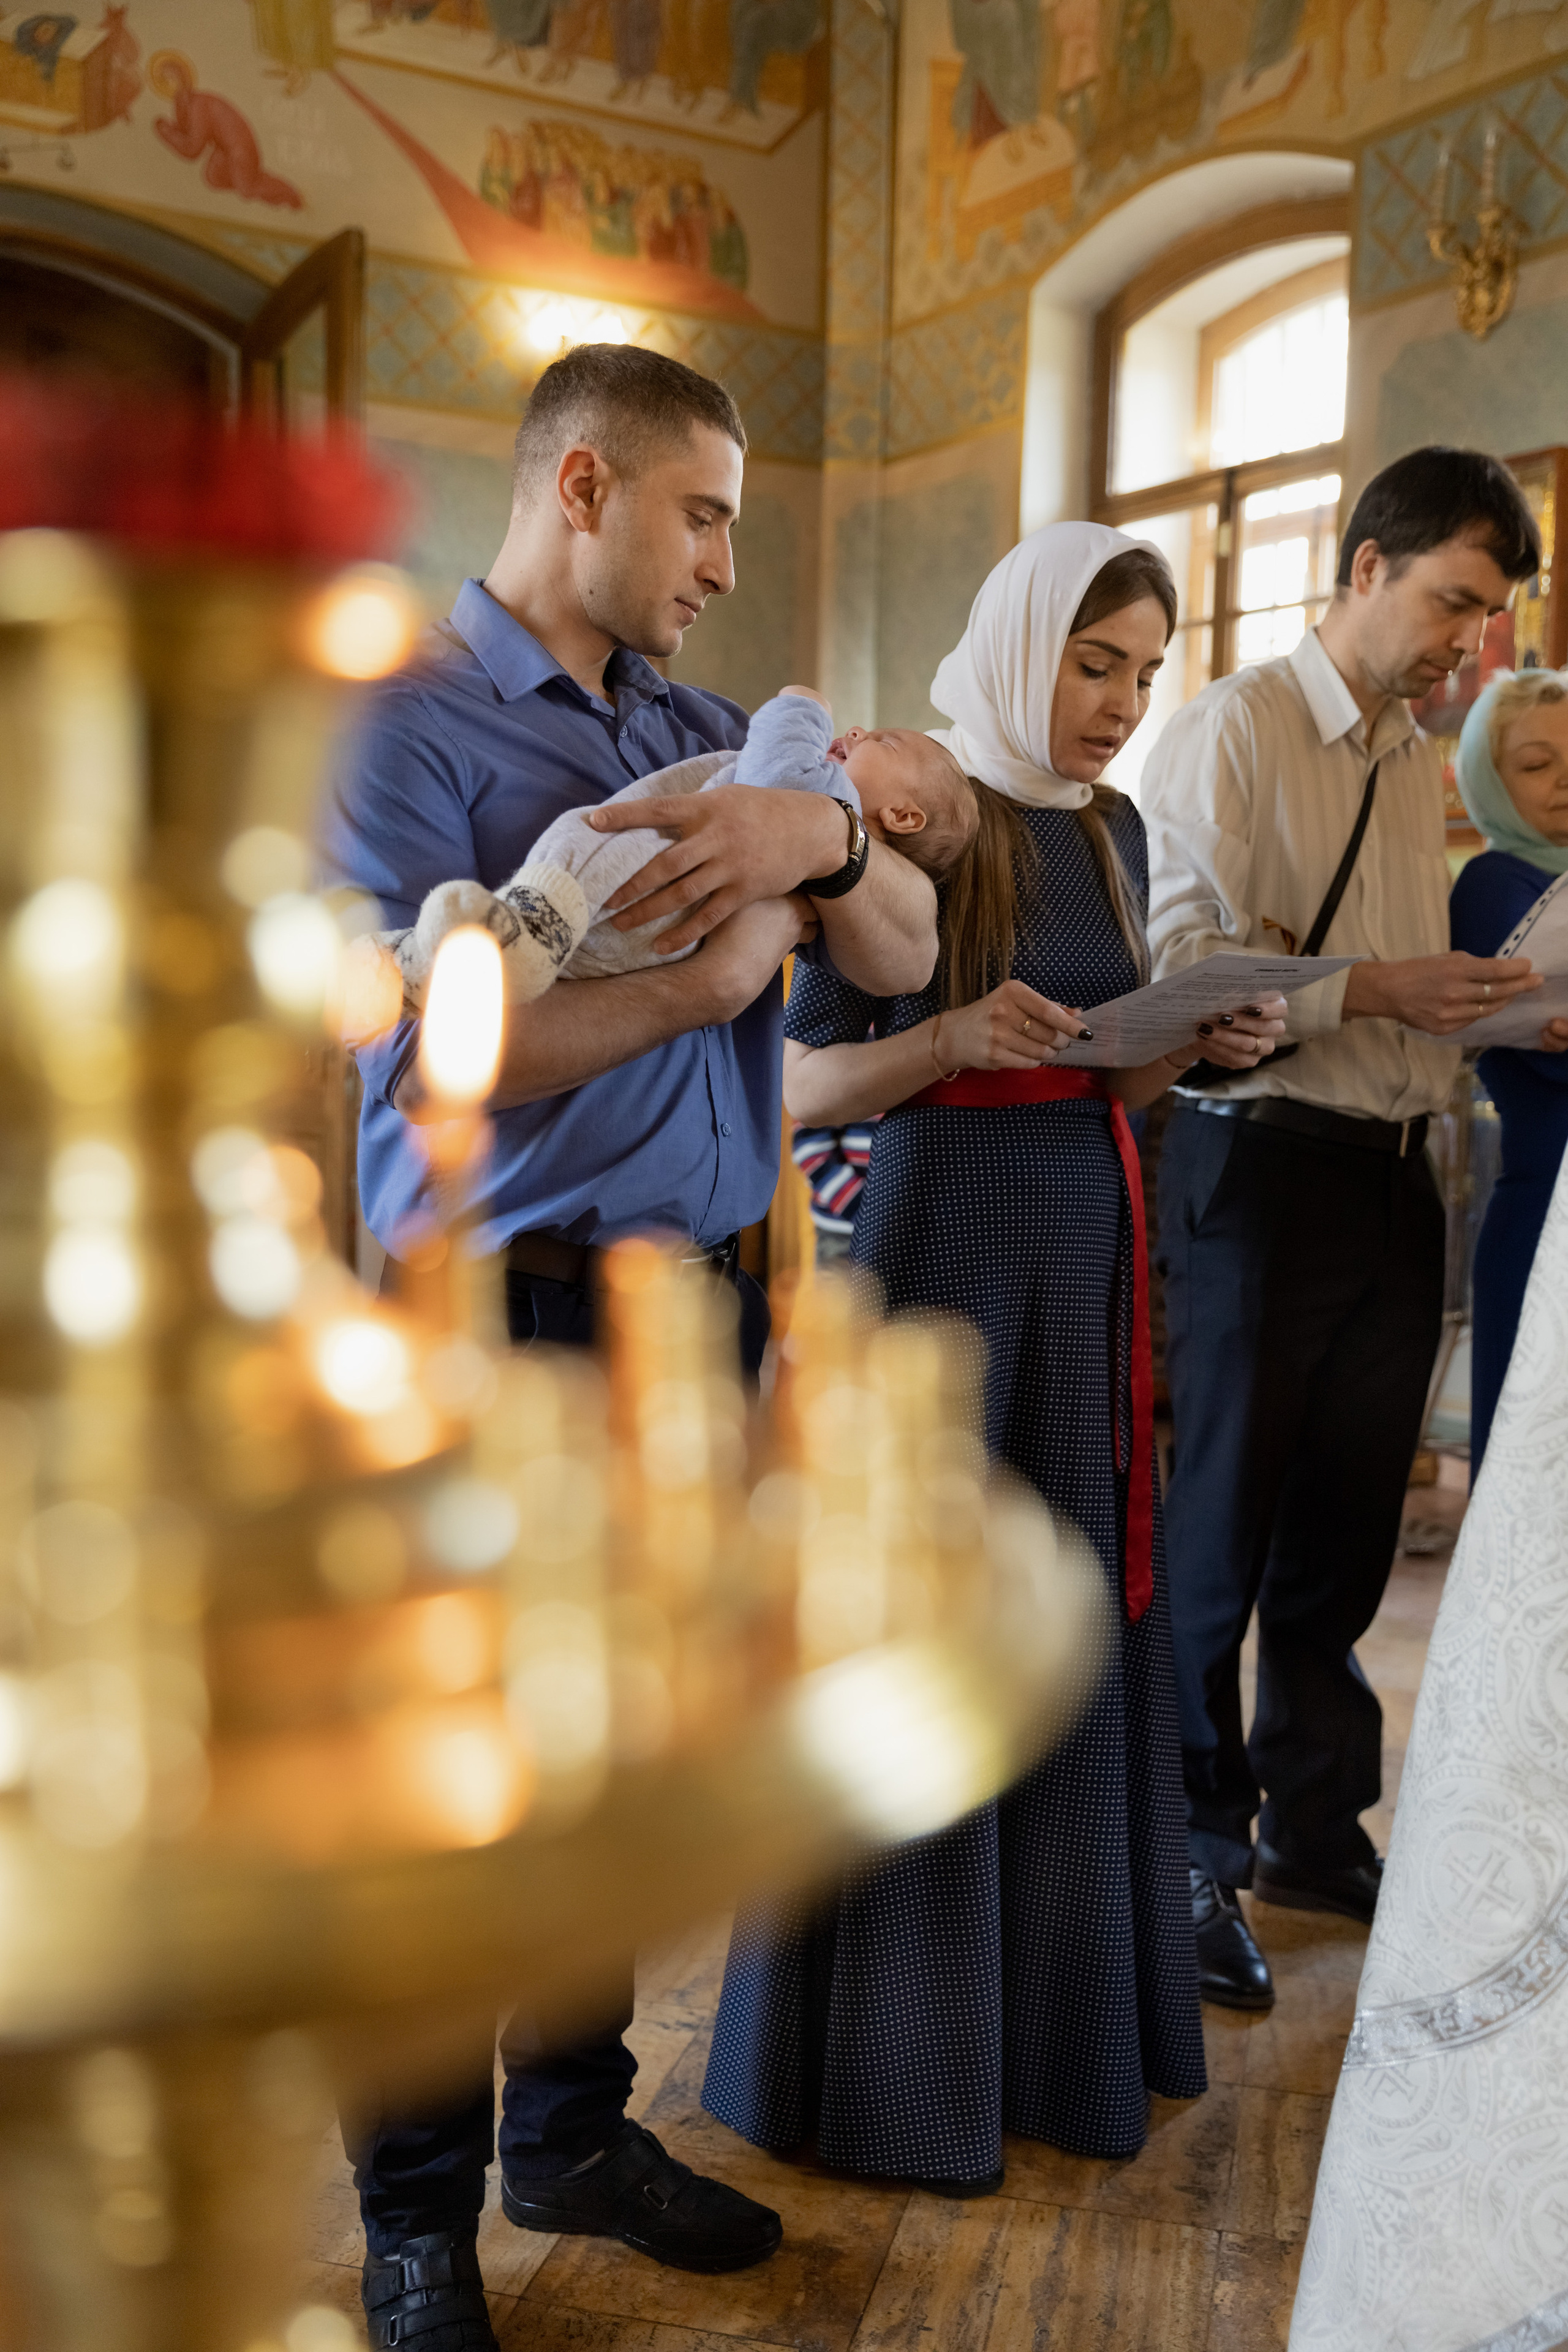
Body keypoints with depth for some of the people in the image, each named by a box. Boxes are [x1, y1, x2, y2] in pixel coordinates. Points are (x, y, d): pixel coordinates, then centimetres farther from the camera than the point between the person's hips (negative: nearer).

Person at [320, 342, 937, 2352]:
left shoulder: (708, 734, 13)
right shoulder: (399, 719, -8)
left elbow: (905, 954, 5)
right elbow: (422, 1059, -21)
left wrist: (823, 829, -15)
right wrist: (708, 976, -14)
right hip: (501, 1317, -6)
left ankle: (571, 2135, 38)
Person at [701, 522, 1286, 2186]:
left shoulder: (1113, 830, 12)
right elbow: (800, 1085, -11)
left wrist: (1208, 1048, -2)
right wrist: (952, 1035, -26)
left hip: (1088, 1250, 7)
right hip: (936, 1246, -6)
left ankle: (1059, 2015, 30)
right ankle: (893, 2048, 21)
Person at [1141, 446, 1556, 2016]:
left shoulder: (1416, 766, 18)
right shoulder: (1233, 728, -6)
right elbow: (1181, 963, -16)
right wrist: (1370, 987, -20)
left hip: (1394, 1172, 7)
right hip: (1261, 1165, -7)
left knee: (1346, 1530, 14)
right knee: (1222, 1529, 2)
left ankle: (1314, 1823, 31)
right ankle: (1193, 1854, 19)